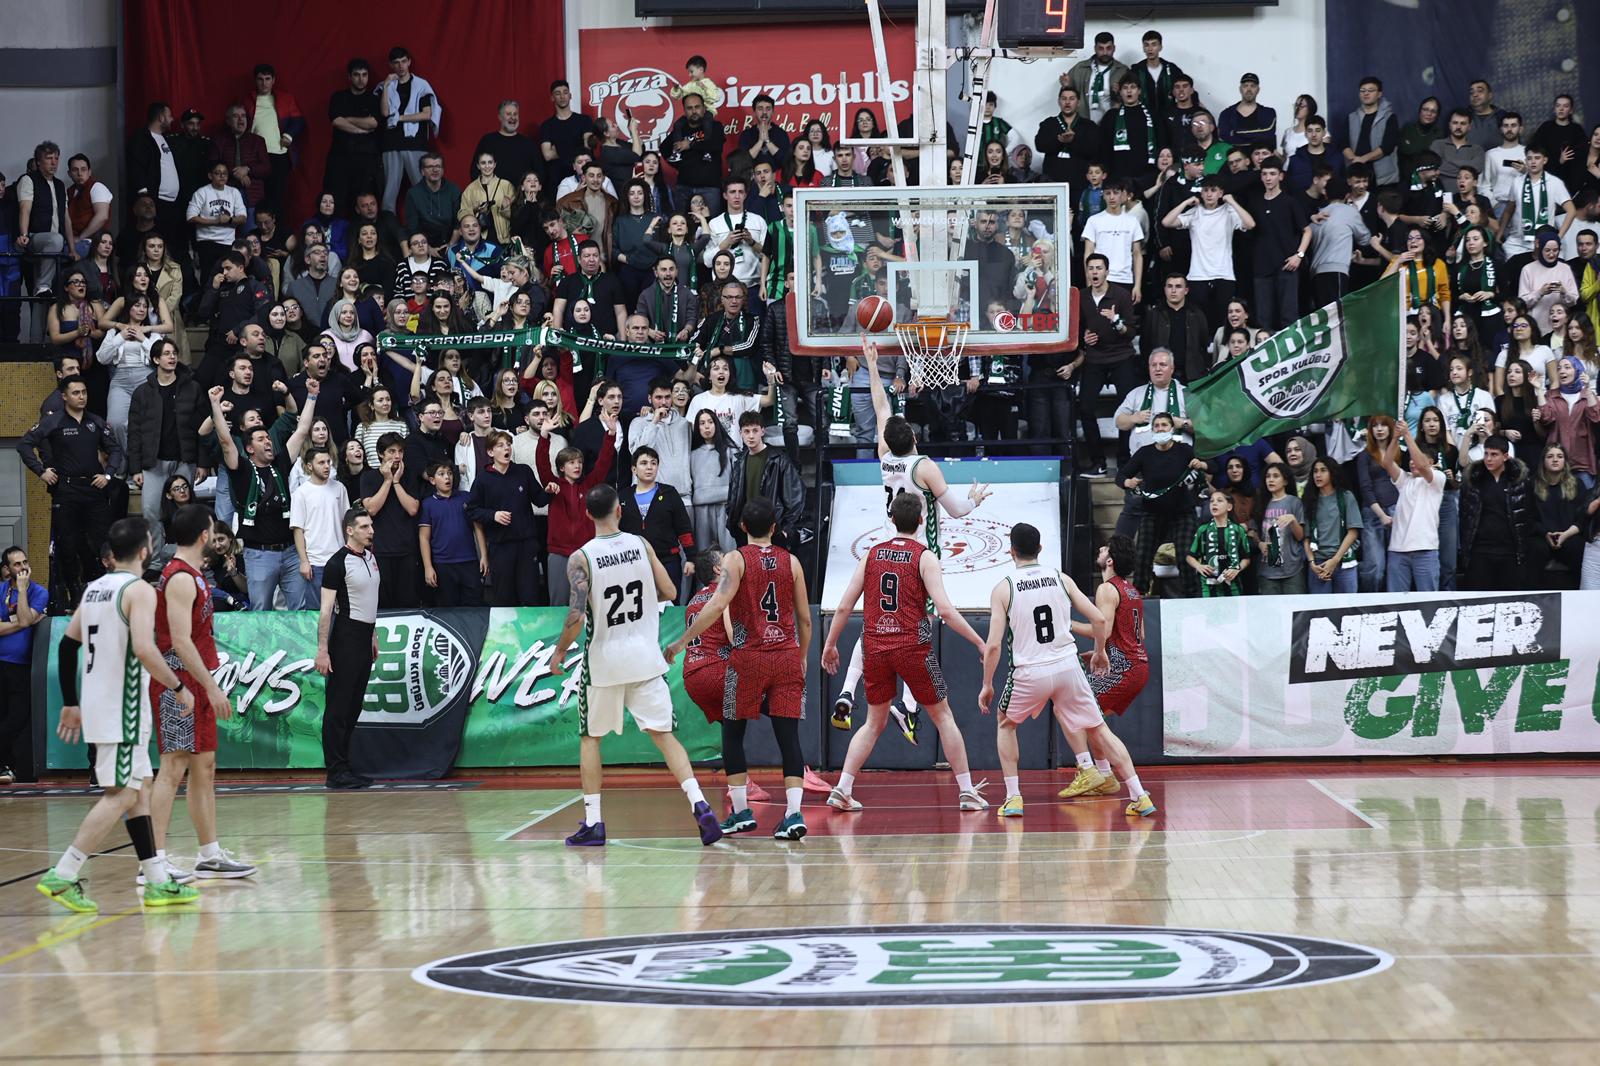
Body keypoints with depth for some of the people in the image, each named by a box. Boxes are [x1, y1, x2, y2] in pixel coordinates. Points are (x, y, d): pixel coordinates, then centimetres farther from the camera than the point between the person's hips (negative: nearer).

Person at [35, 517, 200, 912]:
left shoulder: (93, 589, 13)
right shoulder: (139, 590, -12)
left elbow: (67, 646, 14)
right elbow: (144, 650, -25)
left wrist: (71, 703, 20)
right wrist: (178, 687, -13)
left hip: (95, 702, 9)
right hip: (122, 706, -9)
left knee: (139, 788, 13)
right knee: (121, 795, -7)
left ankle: (157, 883, 14)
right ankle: (62, 875, -12)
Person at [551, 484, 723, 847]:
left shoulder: (581, 558, -12)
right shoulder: (641, 545, -2)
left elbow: (576, 618, -18)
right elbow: (669, 593, 3)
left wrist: (559, 652, -1)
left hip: (604, 661, -2)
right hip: (645, 658, 2)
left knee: (590, 738, 15)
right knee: (663, 734, 4)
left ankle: (593, 823, 12)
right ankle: (700, 806, -13)